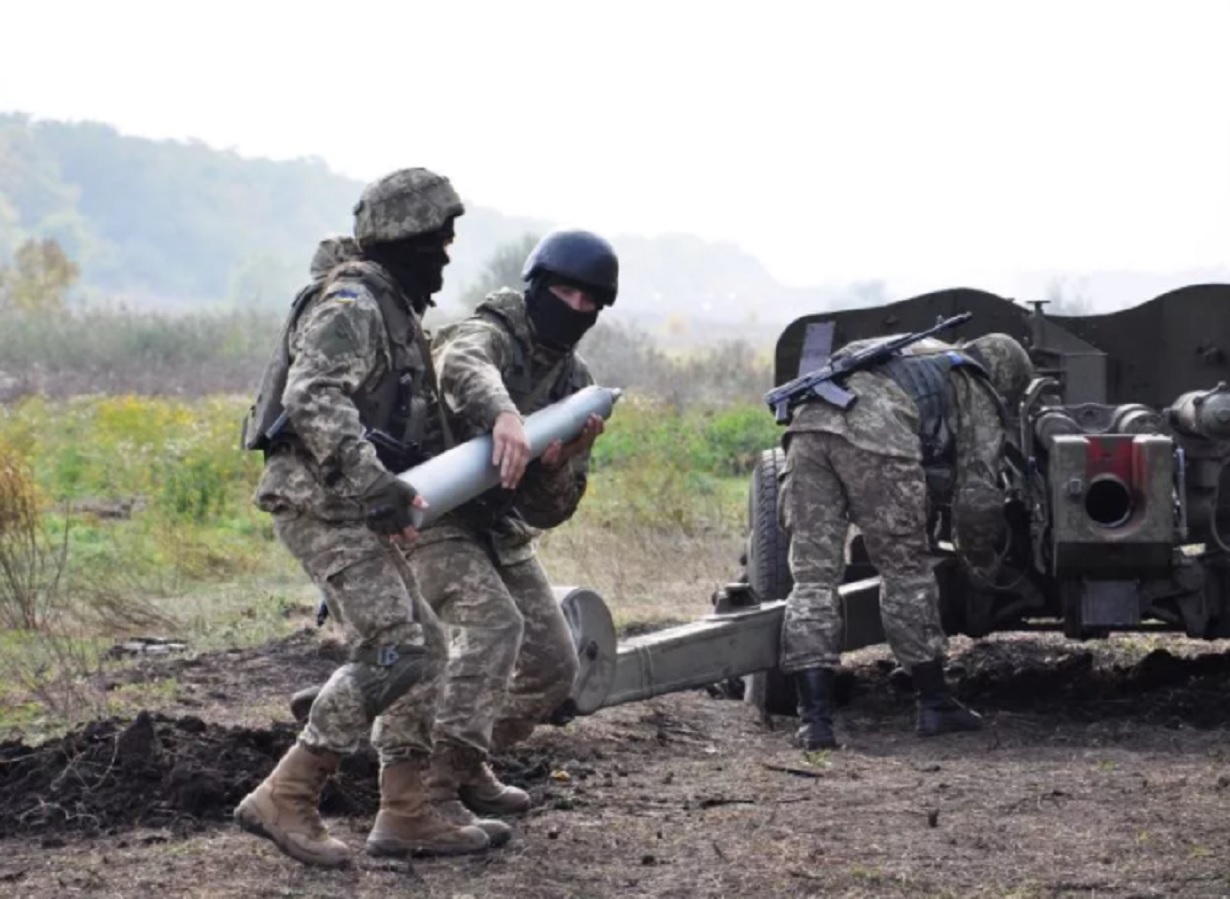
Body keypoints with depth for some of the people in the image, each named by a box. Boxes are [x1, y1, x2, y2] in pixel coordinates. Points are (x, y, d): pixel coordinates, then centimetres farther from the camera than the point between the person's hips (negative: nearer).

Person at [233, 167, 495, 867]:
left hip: (355, 506, 11)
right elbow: (314, 401, -26)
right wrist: (377, 486, -31)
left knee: (427, 648, 9)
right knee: (393, 652, -17)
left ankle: (406, 815, 11)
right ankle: (286, 799, -13)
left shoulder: (393, 308, 20)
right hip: (320, 501, -11)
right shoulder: (350, 305, -13)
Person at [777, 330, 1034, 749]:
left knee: (812, 577, 6)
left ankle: (815, 719, -1)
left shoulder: (919, 357, 41)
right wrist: (980, 557, 34)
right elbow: (978, 496, 16)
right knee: (905, 571, 11)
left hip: (809, 421, 5)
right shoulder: (978, 399, 22)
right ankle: (934, 704, 20)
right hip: (874, 435, -5)